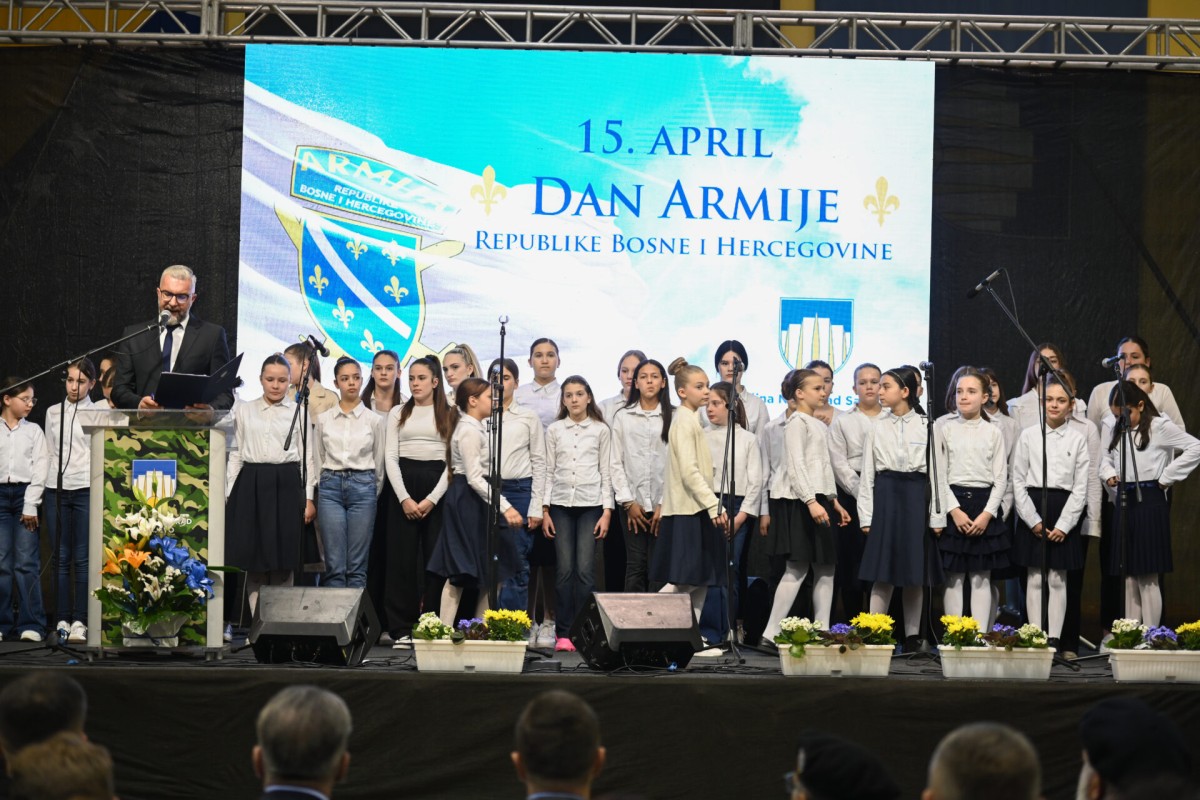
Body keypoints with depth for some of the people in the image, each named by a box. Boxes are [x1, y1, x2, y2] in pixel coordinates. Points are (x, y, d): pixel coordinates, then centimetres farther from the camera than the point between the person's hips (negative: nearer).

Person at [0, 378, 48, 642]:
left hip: (26, 495, 0)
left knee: (27, 564, -5)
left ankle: (31, 624, -3)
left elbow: (40, 469, 2)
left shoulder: (34, 431, 8)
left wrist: (31, 505, -6)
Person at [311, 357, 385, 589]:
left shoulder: (374, 420, 5)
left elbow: (379, 461, 10)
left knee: (357, 566, -1)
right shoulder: (323, 419, 7)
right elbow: (316, 459, 12)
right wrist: (314, 490, 9)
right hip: (330, 485, 1)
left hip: (363, 485, -1)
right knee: (334, 565, -2)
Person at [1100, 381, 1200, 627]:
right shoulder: (1118, 431, 13)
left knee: (1147, 578, -5)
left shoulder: (1160, 427, -7)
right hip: (1124, 502, 7)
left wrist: (1166, 478, -11)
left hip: (1149, 502, -7)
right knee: (1130, 578, 9)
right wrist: (1109, 474, 7)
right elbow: (1107, 457, 29)